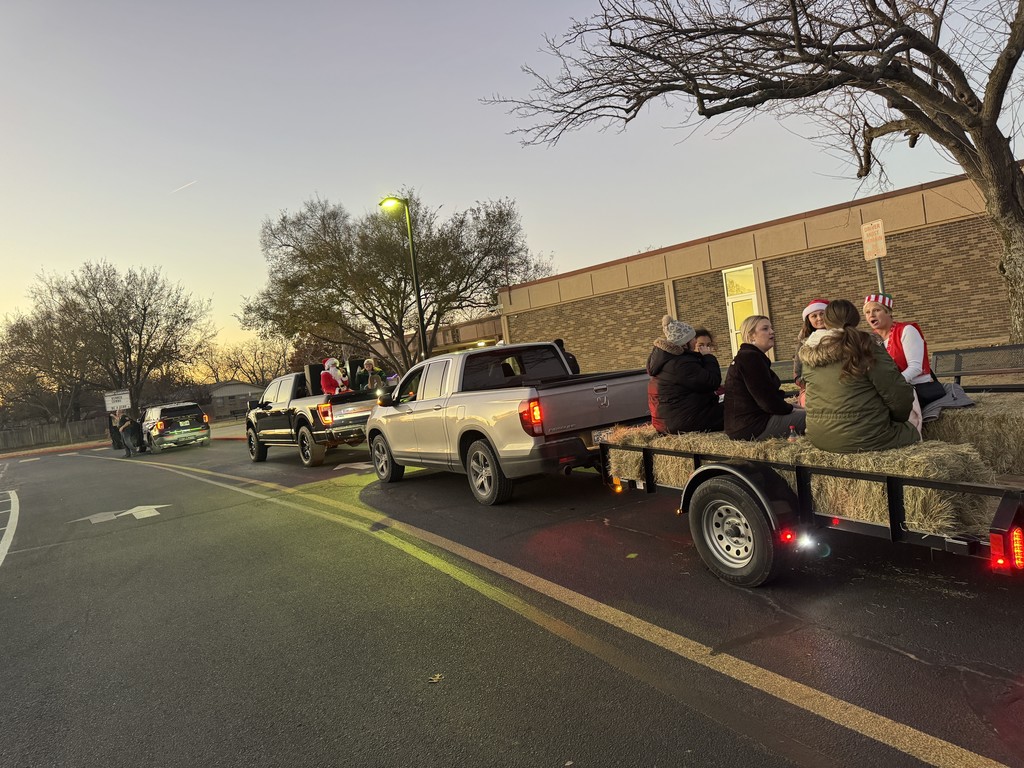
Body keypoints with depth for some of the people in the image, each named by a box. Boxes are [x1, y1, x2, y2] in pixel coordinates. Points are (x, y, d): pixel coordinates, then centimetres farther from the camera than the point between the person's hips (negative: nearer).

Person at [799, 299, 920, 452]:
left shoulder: (808, 354, 1)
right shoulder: (865, 347, -14)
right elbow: (901, 396, -14)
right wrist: (897, 419, 7)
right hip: (864, 438, -5)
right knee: (912, 432, 27)